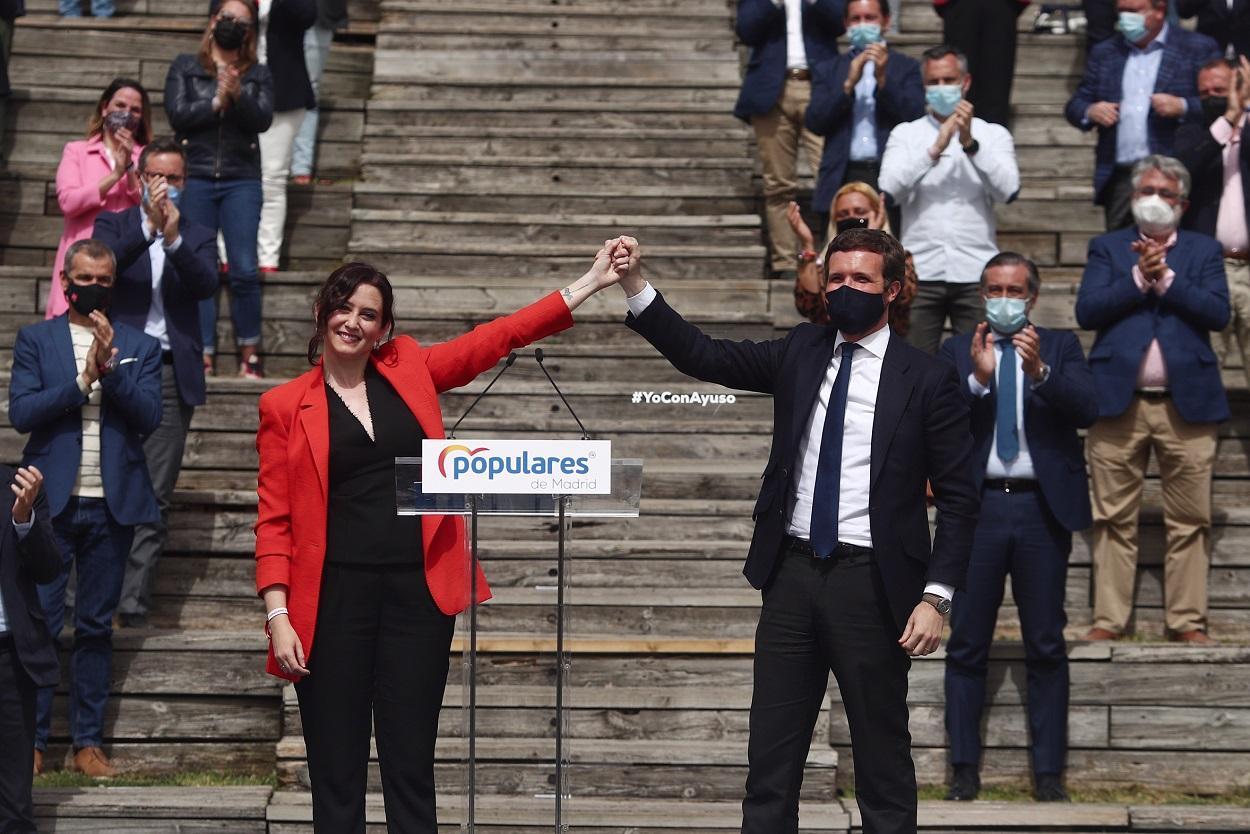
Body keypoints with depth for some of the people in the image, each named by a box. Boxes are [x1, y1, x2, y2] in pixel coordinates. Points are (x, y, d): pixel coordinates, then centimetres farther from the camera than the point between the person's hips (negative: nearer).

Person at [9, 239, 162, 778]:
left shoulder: (140, 347, 10)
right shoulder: (35, 340, 7)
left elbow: (149, 419, -3)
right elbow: (21, 412, -6)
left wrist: (111, 366, -14)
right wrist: (83, 379, -13)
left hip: (112, 505, 1)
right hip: (52, 502, -1)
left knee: (96, 626, 6)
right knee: (39, 622, -4)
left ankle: (88, 741, 10)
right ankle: (32, 739, 2)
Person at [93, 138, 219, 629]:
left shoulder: (197, 238, 13)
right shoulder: (115, 225, 10)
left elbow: (207, 286, -6)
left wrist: (173, 237, -19)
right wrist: (149, 227, -21)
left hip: (173, 375, 1)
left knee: (155, 497, -3)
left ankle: (134, 602, -5)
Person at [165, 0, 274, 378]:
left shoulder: (258, 74, 11)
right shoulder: (185, 68, 10)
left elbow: (263, 120, -4)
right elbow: (177, 115, -3)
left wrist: (238, 96, -20)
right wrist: (217, 101, -10)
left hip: (241, 181, 0)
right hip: (195, 179, 0)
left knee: (244, 270, -6)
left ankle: (250, 354, 4)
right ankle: (204, 357, 1)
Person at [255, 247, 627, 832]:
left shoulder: (409, 371, 10)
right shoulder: (286, 406, 4)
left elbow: (502, 335, 11)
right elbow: (274, 520, 1)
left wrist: (591, 283, 6)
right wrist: (278, 615, -8)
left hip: (418, 592, 2)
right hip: (334, 598, -2)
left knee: (411, 768, 6)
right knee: (335, 776, 3)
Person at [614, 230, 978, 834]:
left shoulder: (927, 380, -3)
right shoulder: (799, 353, 9)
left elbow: (957, 499, -3)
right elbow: (702, 355, 3)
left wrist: (936, 597, -11)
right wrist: (635, 286, -9)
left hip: (870, 581, -4)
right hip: (794, 572, 4)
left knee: (882, 755, 3)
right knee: (771, 754, 7)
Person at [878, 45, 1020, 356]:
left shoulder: (993, 135, 10)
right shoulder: (906, 134, 11)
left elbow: (1008, 189, -6)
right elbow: (890, 187, -5)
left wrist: (970, 143, -15)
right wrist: (935, 149, -14)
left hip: (976, 273, 0)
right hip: (920, 271, 0)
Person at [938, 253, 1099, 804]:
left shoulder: (1061, 348, 8)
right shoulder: (957, 352, 9)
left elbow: (1087, 409, -7)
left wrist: (1041, 370, -22)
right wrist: (978, 379, -19)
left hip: (1042, 509, 0)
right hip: (978, 508, 0)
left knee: (1047, 648, 3)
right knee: (967, 645, 2)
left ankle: (1048, 773, 9)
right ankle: (965, 768, 9)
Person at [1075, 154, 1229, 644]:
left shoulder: (1204, 251, 13)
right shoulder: (1107, 248, 13)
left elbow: (1218, 312, -3)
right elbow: (1086, 311, -1)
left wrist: (1166, 279, -9)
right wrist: (1138, 277, -9)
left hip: (1187, 402, 0)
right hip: (1118, 402, 0)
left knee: (1190, 521, 0)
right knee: (1114, 520, 1)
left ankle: (1187, 621, 5)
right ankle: (1108, 619, 5)